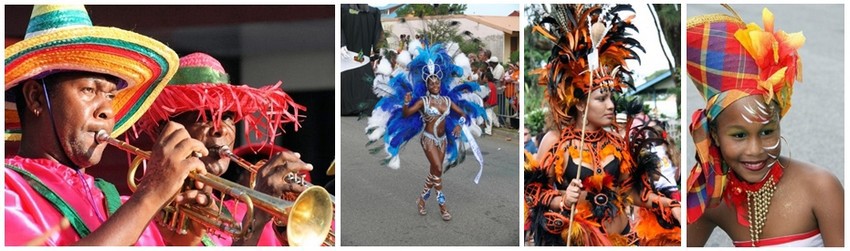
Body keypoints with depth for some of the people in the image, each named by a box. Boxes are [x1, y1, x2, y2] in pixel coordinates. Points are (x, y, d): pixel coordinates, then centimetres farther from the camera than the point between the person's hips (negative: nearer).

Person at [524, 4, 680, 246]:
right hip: (578, 241, -4)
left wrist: (669, 205, -2)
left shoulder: (616, 141, 2)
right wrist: (564, 200, -23)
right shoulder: (554, 141, -9)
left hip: (623, 237, 4)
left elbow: (630, 189, 8)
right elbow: (536, 191, -6)